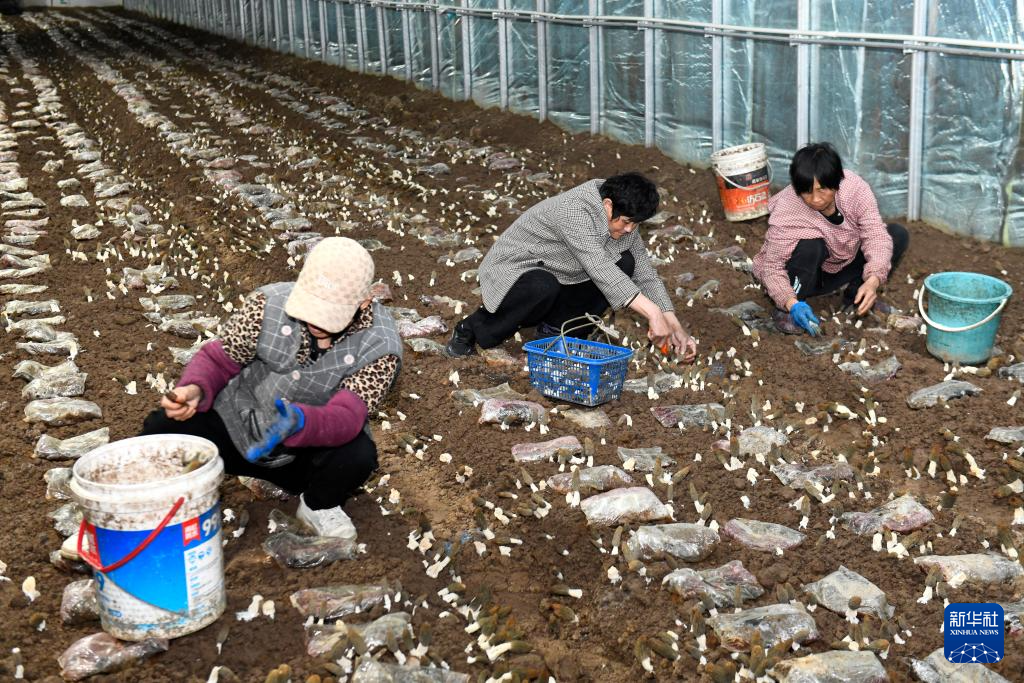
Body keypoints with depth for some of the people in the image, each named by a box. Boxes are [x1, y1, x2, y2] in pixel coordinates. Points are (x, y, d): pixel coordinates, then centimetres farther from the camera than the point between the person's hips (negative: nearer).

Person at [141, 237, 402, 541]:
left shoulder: (380, 346, -22)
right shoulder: (269, 303, -18)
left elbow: (346, 417, -32)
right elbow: (219, 359, -8)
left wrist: (299, 421, -54)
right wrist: (194, 390, -31)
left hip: (306, 454, -1)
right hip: (238, 430, 1)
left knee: (357, 455, -33)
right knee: (162, 427, -24)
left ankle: (319, 506, 3)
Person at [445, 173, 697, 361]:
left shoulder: (622, 219, -5)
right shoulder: (573, 210, -31)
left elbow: (646, 273, -3)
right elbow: (599, 269, -41)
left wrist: (675, 326, -12)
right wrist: (653, 313, -45)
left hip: (560, 279, 7)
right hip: (514, 271, -7)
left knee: (625, 263, -11)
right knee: (544, 288, -41)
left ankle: (556, 328, -3)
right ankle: (472, 329, -14)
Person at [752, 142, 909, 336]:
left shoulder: (854, 187, -23)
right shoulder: (785, 211, -32)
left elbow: (876, 235, -25)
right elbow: (772, 266, -28)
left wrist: (872, 281, -42)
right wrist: (792, 304, -45)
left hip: (843, 266, 4)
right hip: (806, 275, -4)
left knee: (898, 234, -10)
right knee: (811, 246, -37)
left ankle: (856, 296, 4)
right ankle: (785, 312, -15)